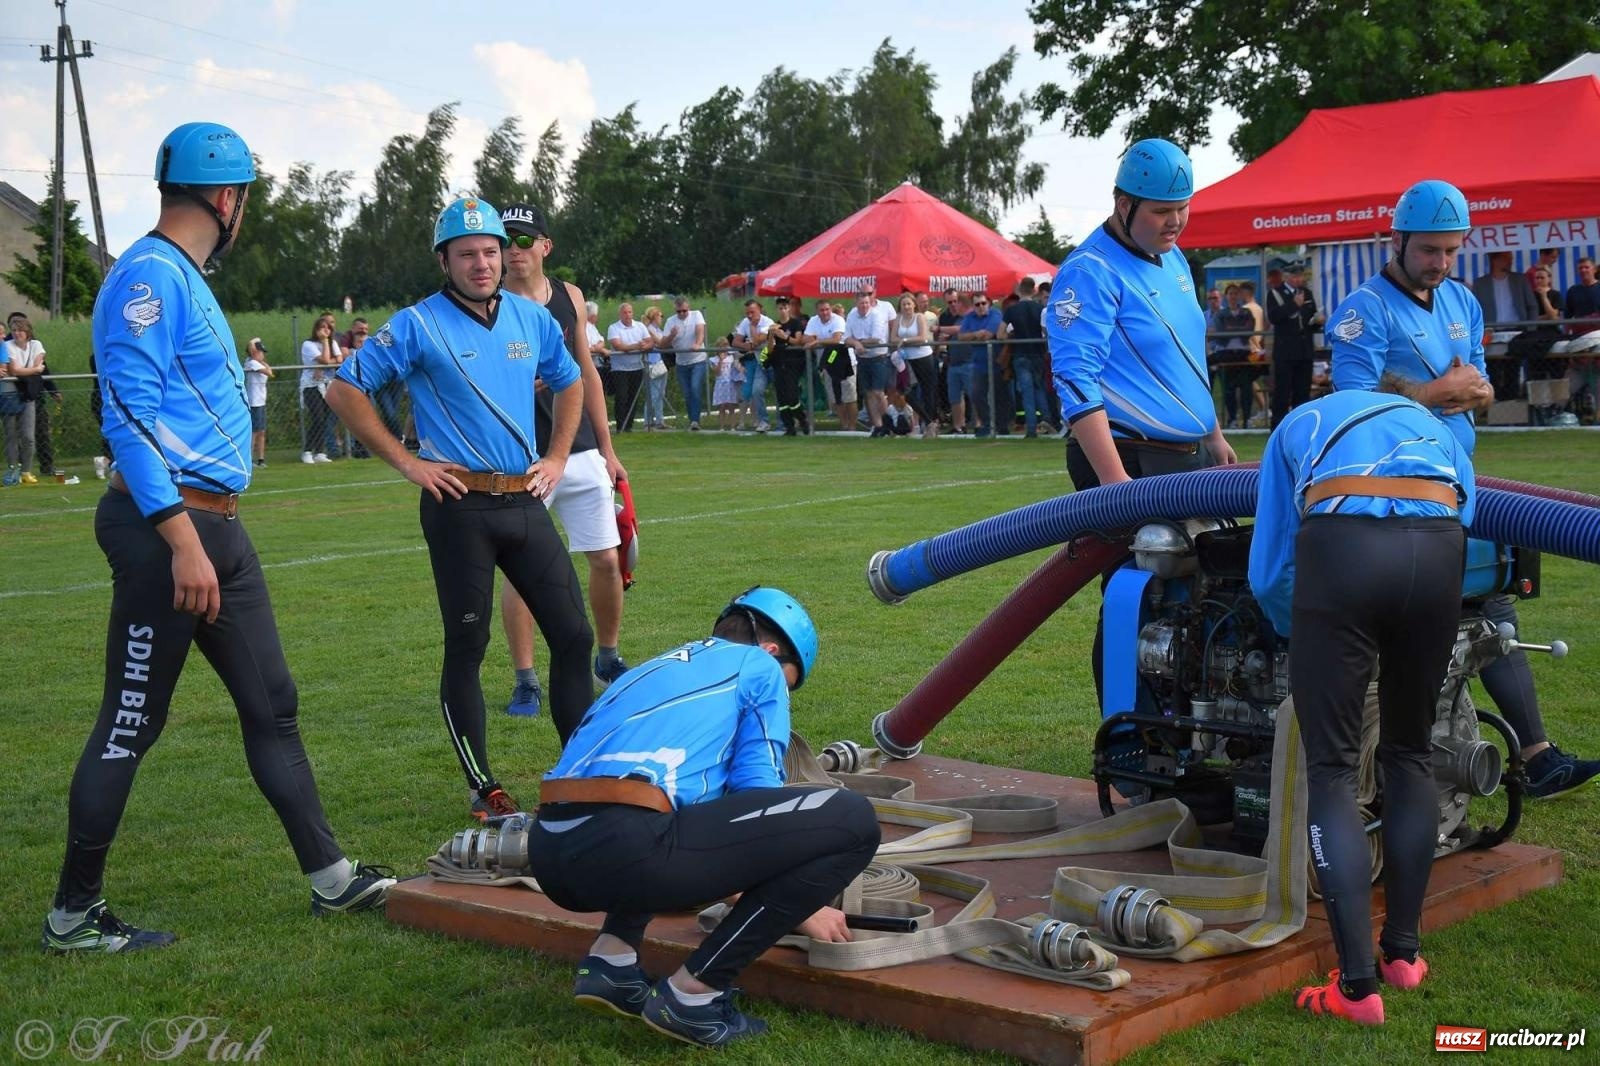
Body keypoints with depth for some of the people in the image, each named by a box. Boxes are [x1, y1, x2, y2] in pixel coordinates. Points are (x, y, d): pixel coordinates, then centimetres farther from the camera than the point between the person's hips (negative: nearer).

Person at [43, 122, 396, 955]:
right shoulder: (148, 276, -13)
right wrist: (183, 541, -25)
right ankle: (73, 914, 10)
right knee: (131, 722, -2)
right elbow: (129, 416, -20)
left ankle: (331, 877, 21)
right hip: (165, 526, -10)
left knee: (271, 704, 13)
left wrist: (211, 535, 18)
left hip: (217, 527, 10)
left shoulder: (185, 279, 16)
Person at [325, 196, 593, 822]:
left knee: (573, 634, 4)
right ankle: (484, 791, 11)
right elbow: (344, 390, -4)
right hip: (460, 506, -5)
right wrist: (406, 463, -6)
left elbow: (568, 382, 26)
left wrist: (558, 457, 14)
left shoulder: (532, 318, 10)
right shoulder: (419, 326, -5)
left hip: (526, 501, 5)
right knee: (466, 646, 2)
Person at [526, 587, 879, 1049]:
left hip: (547, 856, 9)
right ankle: (693, 992, 0)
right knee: (852, 820, -2)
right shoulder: (760, 666, 17)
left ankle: (612, 958, 17)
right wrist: (800, 906, 24)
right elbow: (755, 794, 11)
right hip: (624, 849, -9)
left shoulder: (655, 668, 36)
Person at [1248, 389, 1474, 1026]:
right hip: (1439, 550, 3)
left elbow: (1268, 575, 27)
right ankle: (1404, 951, 28)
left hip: (1340, 548, -2)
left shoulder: (1298, 426, 34)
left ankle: (1359, 985, -1)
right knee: (1410, 755, 21)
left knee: (1332, 769, 3)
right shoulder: (1435, 428, 40)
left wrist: (1309, 639, 43)